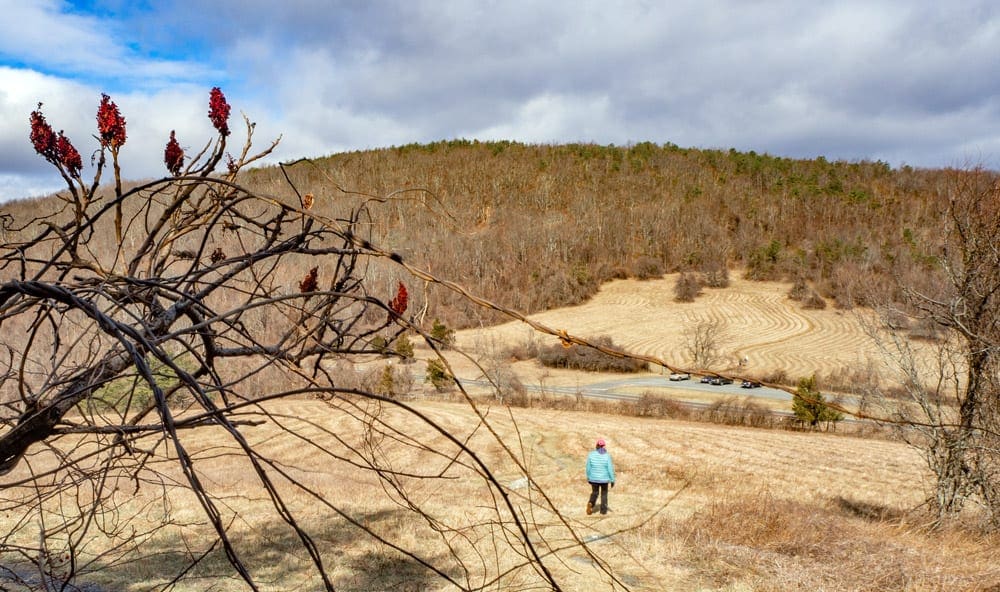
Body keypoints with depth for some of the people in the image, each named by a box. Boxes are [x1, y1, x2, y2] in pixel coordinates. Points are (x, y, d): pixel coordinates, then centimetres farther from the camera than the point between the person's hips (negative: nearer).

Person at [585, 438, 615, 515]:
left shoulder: (591, 454, -8)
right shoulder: (607, 455, -13)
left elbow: (588, 467, -2)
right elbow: (610, 469, -11)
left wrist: (588, 477, 11)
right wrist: (612, 480, -2)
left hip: (593, 478, 1)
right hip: (604, 479, -1)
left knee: (594, 493, 18)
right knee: (604, 494, 20)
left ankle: (590, 503, -7)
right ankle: (603, 510, 21)